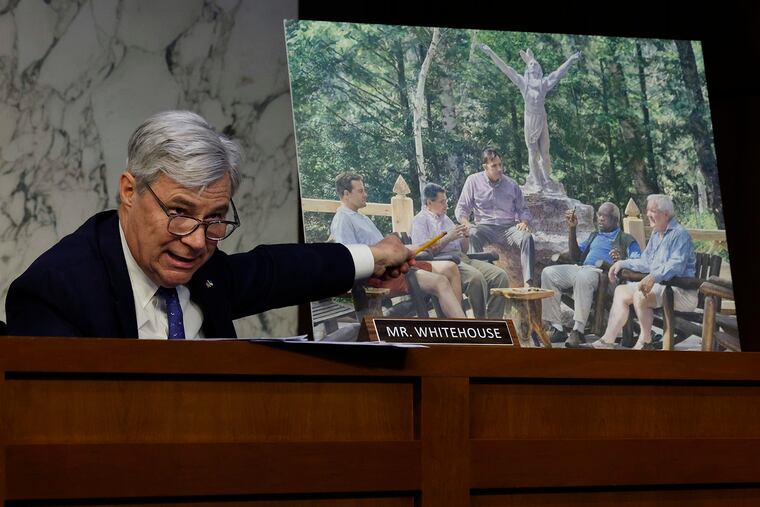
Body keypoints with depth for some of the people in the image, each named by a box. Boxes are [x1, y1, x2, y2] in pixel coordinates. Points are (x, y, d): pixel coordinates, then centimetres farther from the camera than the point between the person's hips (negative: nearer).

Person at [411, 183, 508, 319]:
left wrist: (466, 236, 7)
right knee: (476, 277, -36)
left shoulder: (446, 219, 28)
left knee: (500, 275, -15)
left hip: (462, 258, 8)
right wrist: (448, 238, -10)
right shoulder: (420, 220, 5)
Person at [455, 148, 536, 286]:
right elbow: (461, 208, 6)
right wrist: (466, 223, -16)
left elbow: (523, 209, 19)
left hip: (508, 227, 2)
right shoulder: (474, 181, 8)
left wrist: (524, 222, -5)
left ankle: (528, 282, -37)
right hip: (485, 227, -2)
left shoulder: (511, 184, 13)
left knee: (527, 237, -30)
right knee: (474, 234, -37)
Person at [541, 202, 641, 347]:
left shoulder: (626, 240, 14)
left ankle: (578, 331, -43)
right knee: (548, 273, -18)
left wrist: (621, 260, -22)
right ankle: (556, 329, -22)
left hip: (603, 272, -6)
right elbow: (575, 256, 26)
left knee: (583, 276, -41)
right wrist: (572, 229, 19)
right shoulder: (594, 236, 35)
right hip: (581, 268, 7)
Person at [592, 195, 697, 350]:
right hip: (660, 285, 10)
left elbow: (676, 265, -27)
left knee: (641, 296, -31)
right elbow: (646, 262, 27)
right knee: (621, 291, 5)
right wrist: (622, 263, 16)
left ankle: (646, 340, -13)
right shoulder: (656, 234, 19)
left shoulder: (679, 234, -12)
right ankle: (608, 339, -1)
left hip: (681, 290, -10)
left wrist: (654, 277, -41)